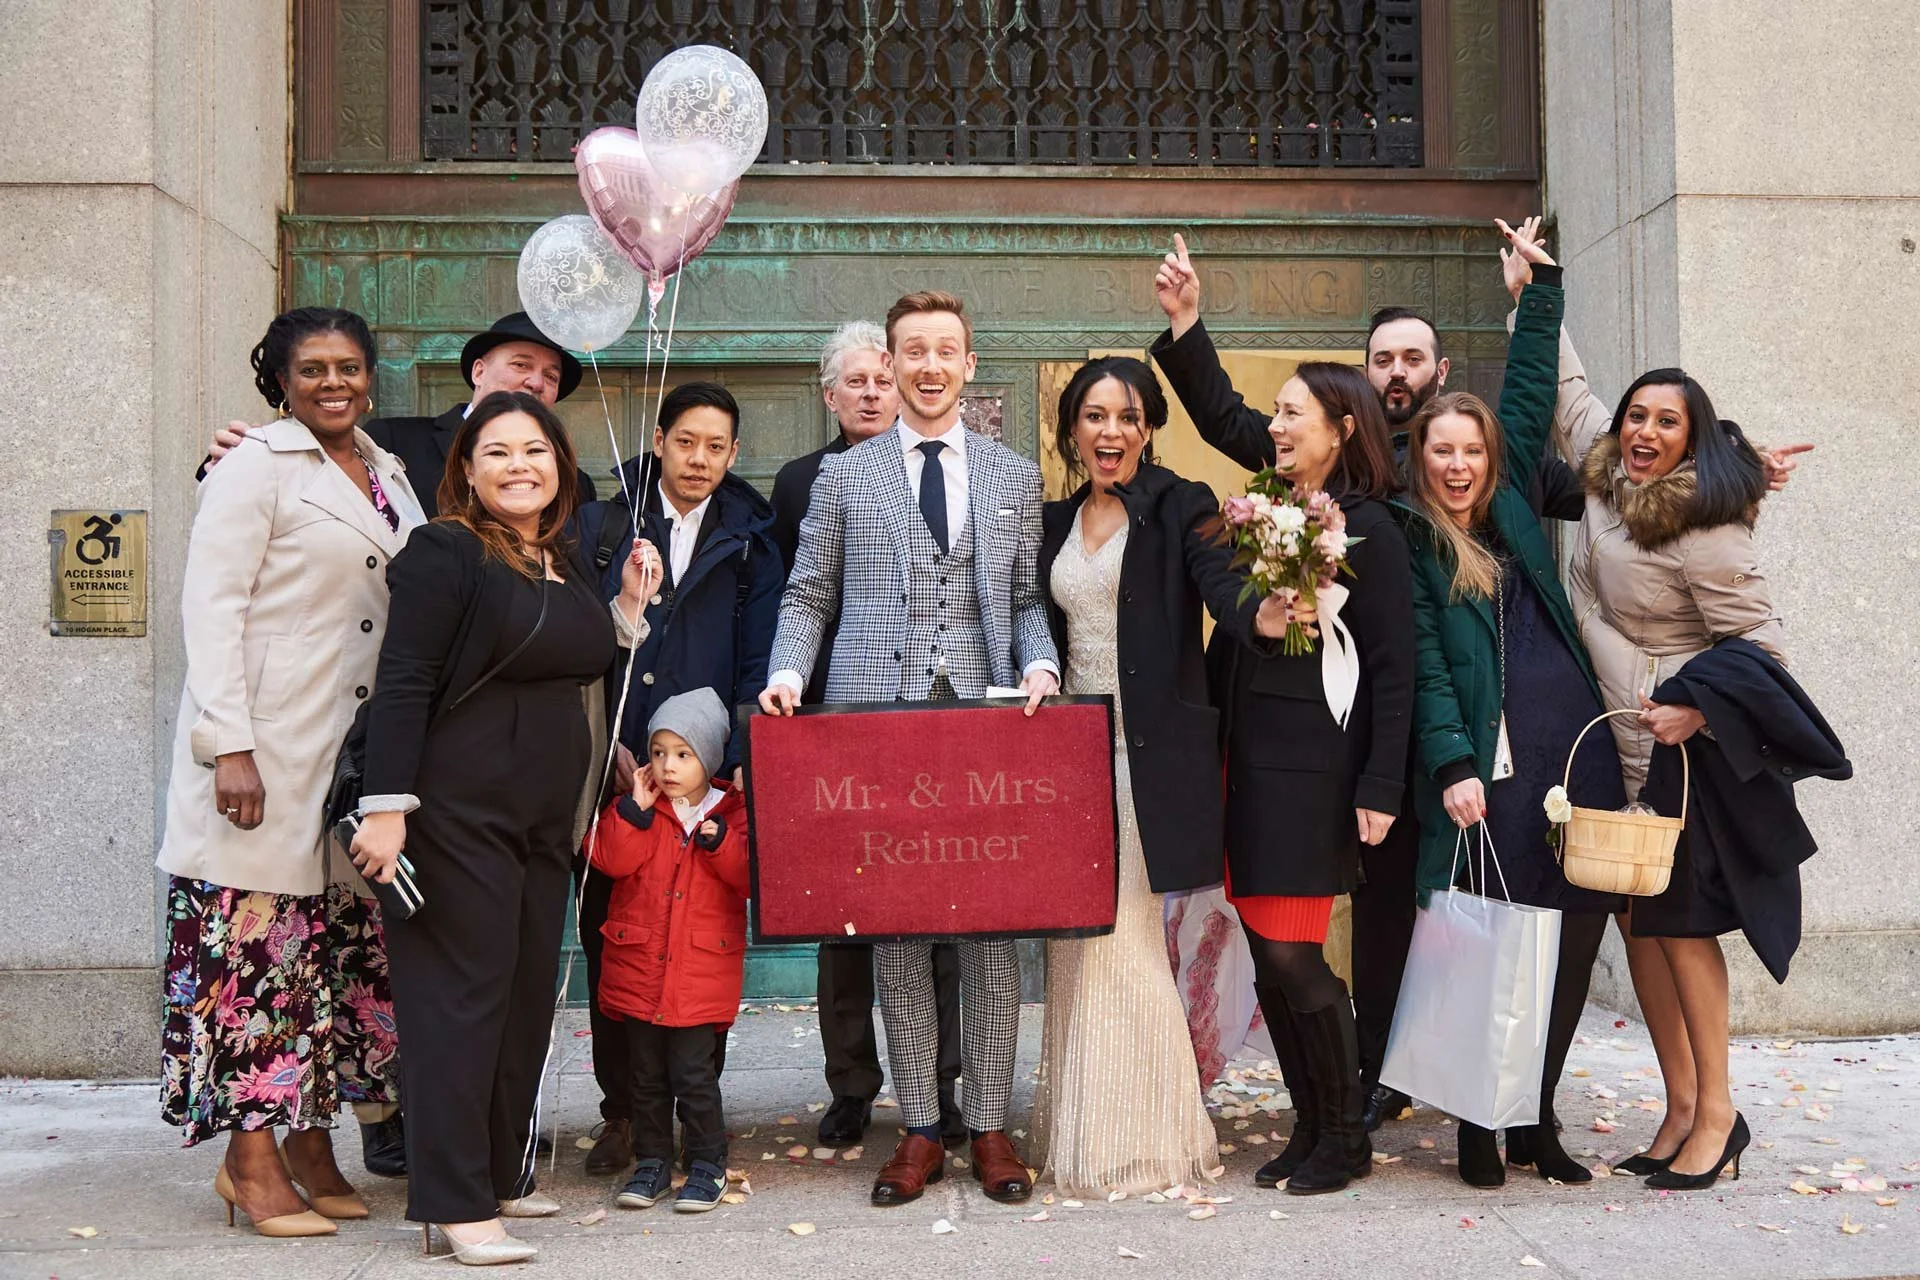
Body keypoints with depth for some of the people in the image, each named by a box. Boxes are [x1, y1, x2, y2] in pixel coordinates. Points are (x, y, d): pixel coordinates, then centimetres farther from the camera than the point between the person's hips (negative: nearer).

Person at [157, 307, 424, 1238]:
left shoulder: (389, 475, 16)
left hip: (361, 750, 6)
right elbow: (210, 607, -9)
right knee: (259, 941, -3)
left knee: (342, 944, 8)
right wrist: (228, 745, -17)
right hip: (267, 746, -6)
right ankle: (251, 1158, 7)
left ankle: (312, 1144, 18)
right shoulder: (257, 469, -3)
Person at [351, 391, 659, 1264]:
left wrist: (630, 607, 11)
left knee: (529, 995, 11)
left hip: (544, 817, 8)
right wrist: (385, 807, -19)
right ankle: (454, 1203, 2)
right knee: (462, 994, -5)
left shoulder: (568, 566, 15)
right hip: (458, 809, -7)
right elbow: (403, 685, -13)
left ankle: (499, 1175, 23)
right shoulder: (445, 552, -7)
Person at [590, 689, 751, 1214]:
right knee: (646, 1074, 10)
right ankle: (652, 1161, 22)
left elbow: (750, 876, -8)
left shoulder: (732, 813, 1)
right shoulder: (636, 810, 6)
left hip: (702, 971, -3)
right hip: (638, 966, 3)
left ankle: (708, 1165, 11)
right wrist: (634, 809, -15)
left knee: (694, 1073, -3)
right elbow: (609, 860, -9)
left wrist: (717, 840, -20)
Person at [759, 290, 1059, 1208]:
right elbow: (807, 595, 10)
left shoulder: (1015, 477, 14)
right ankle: (920, 1128, 14)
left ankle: (989, 1125, 13)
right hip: (874, 719, 0)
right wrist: (787, 674, -6)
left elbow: (1027, 599, 13)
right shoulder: (843, 476, 11)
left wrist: (1040, 664, -6)